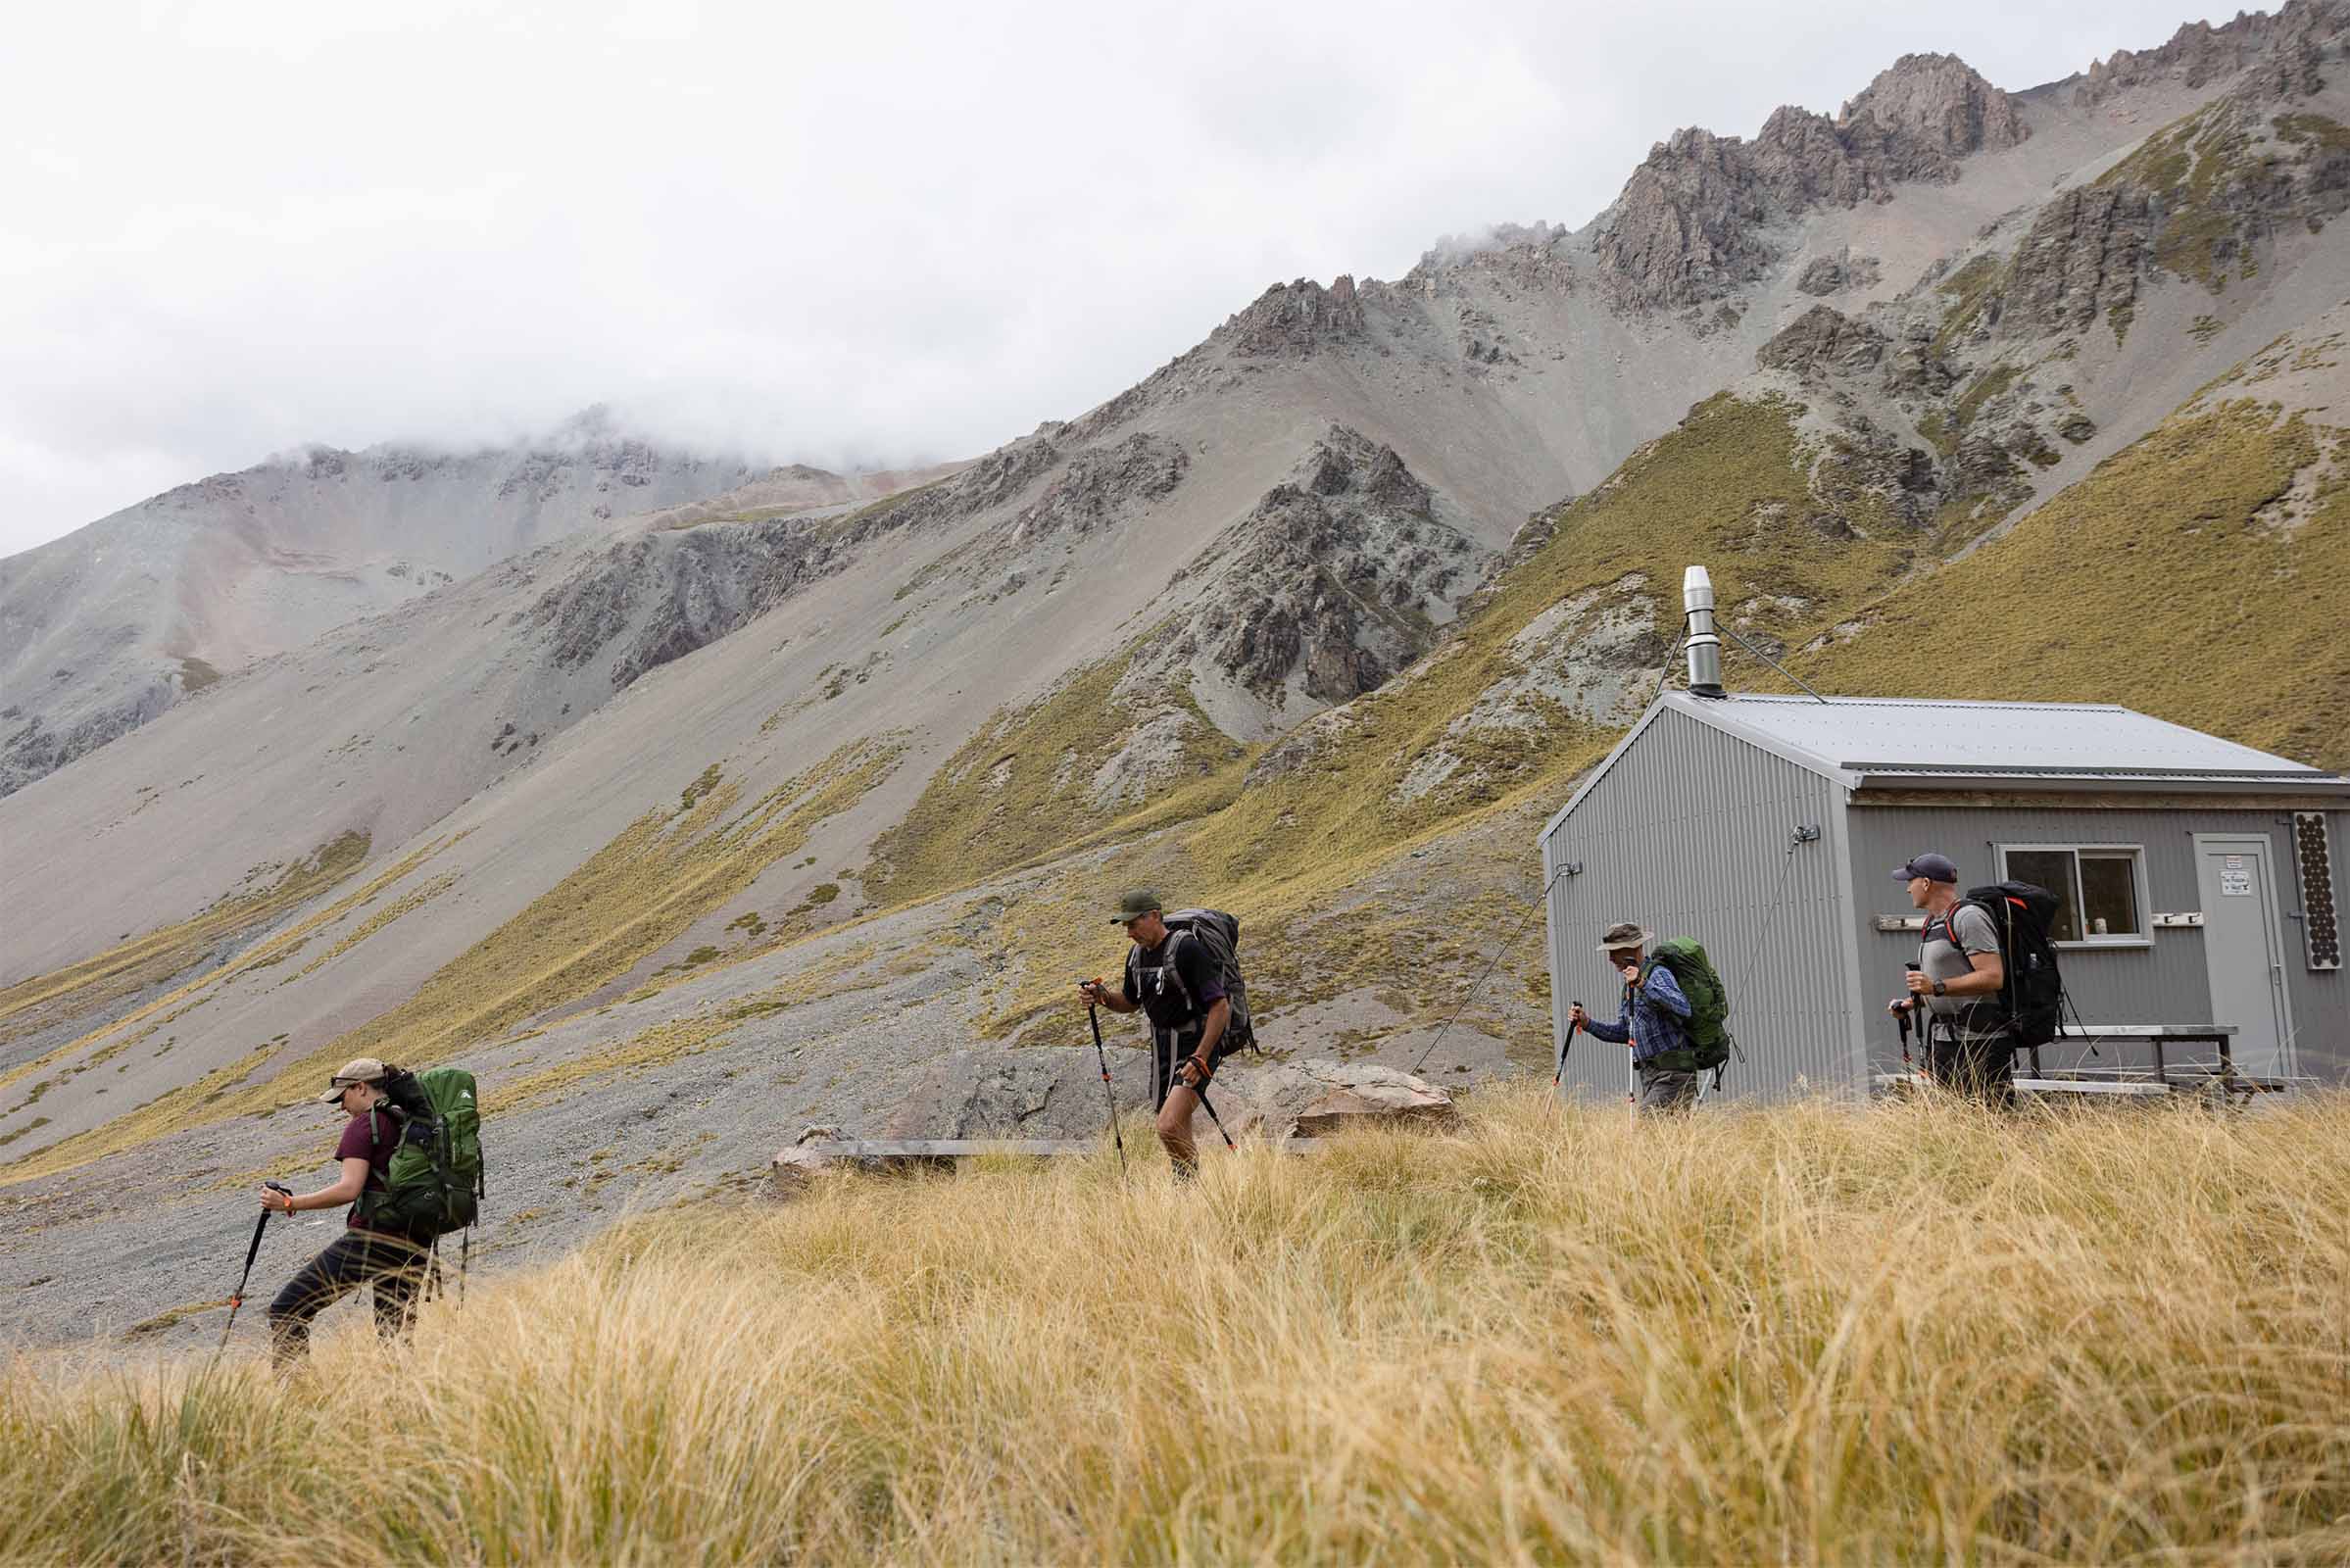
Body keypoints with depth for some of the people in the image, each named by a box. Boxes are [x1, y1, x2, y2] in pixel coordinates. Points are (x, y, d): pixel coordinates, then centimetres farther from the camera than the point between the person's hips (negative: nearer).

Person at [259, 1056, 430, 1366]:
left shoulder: (363, 1125, -5)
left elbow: (349, 1189, -16)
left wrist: (289, 1203, -10)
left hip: (370, 1237, -7)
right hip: (413, 1245, 7)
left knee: (286, 1310, -1)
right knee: (394, 1335, 11)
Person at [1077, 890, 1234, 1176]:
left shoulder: (1187, 949, -17)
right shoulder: (1137, 955, 8)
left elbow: (1221, 1007, -19)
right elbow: (1130, 1002, 24)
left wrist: (1199, 1059, -24)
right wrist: (1103, 996, 3)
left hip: (1195, 1047, -8)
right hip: (1161, 1048, 8)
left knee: (1169, 1128, -22)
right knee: (1178, 1137, 11)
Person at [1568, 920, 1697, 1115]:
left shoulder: (1658, 975, -10)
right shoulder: (1630, 985, 17)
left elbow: (1683, 1008, -28)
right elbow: (1624, 1032, 23)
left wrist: (1643, 984, -34)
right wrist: (1587, 1023, 11)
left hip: (1672, 1075, -9)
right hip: (1649, 1075, 9)